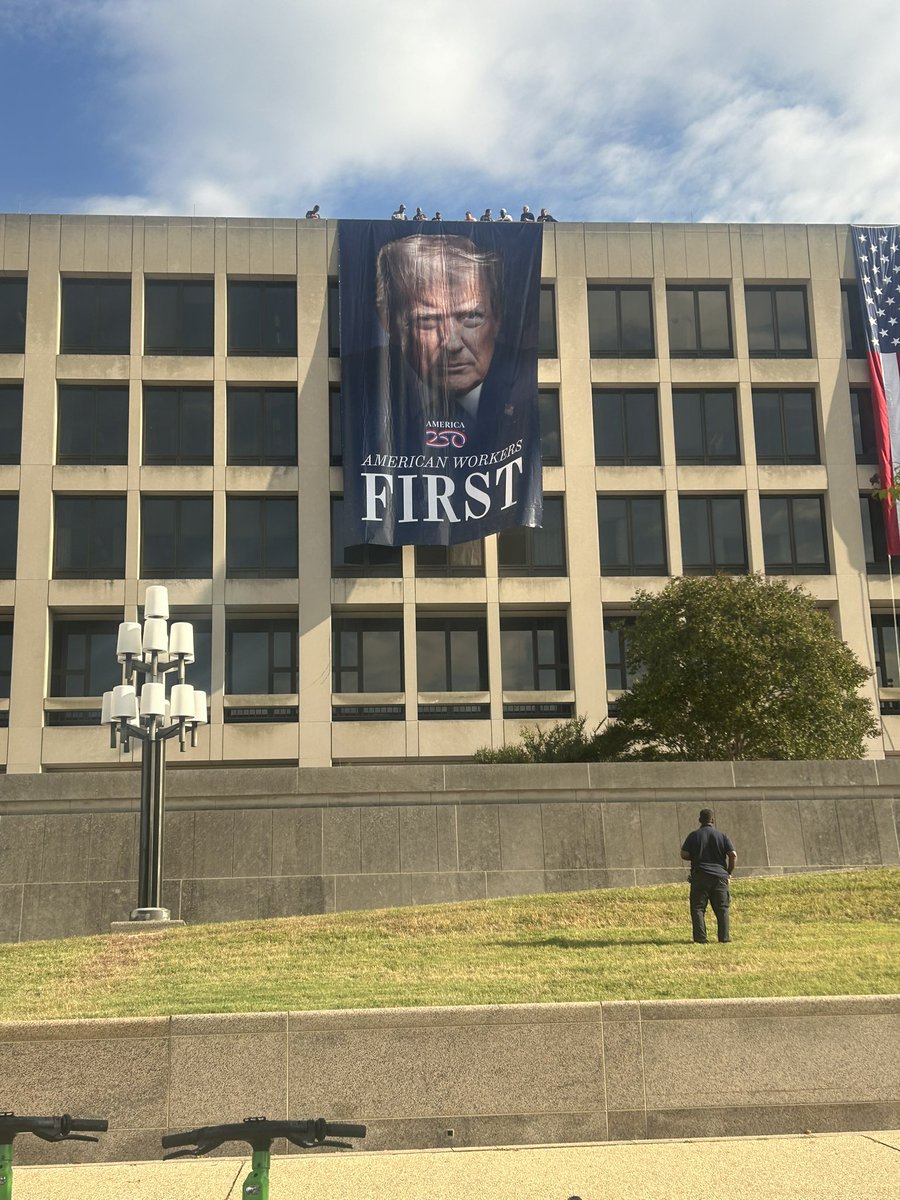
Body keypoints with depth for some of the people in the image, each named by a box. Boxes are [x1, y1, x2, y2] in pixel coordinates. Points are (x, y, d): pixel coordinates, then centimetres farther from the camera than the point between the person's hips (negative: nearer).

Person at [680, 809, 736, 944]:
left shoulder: (693, 835, 2)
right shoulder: (723, 836, 4)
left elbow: (684, 854, -2)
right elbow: (733, 855, -2)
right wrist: (729, 872, 11)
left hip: (700, 877, -1)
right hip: (720, 876, 1)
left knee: (697, 908, 3)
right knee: (723, 908, 9)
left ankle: (701, 939, -6)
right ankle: (724, 938, 4)